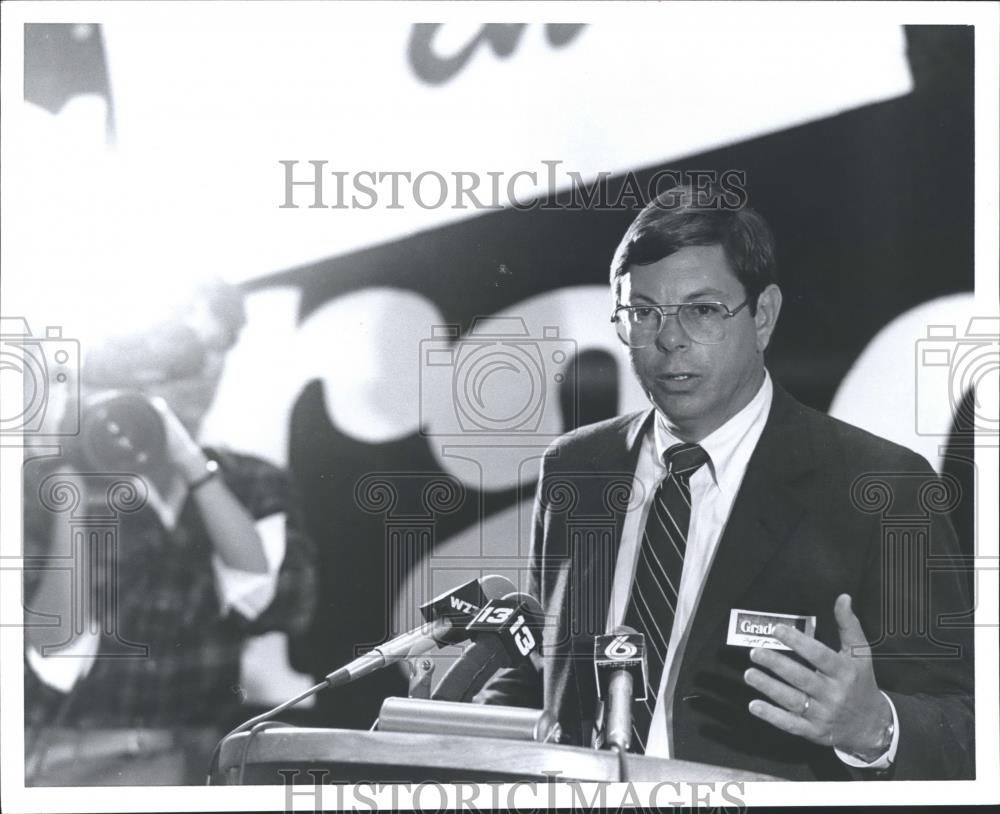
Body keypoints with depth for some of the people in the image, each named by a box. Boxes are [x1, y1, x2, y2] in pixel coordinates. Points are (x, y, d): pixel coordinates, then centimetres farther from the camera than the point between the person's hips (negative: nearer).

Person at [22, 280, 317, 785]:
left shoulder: (253, 489, 7)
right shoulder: (44, 483, 0)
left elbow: (286, 603, -12)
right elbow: (54, 658, -7)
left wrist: (195, 469, -16)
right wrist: (70, 501, -14)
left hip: (202, 762, 2)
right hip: (68, 764, -2)